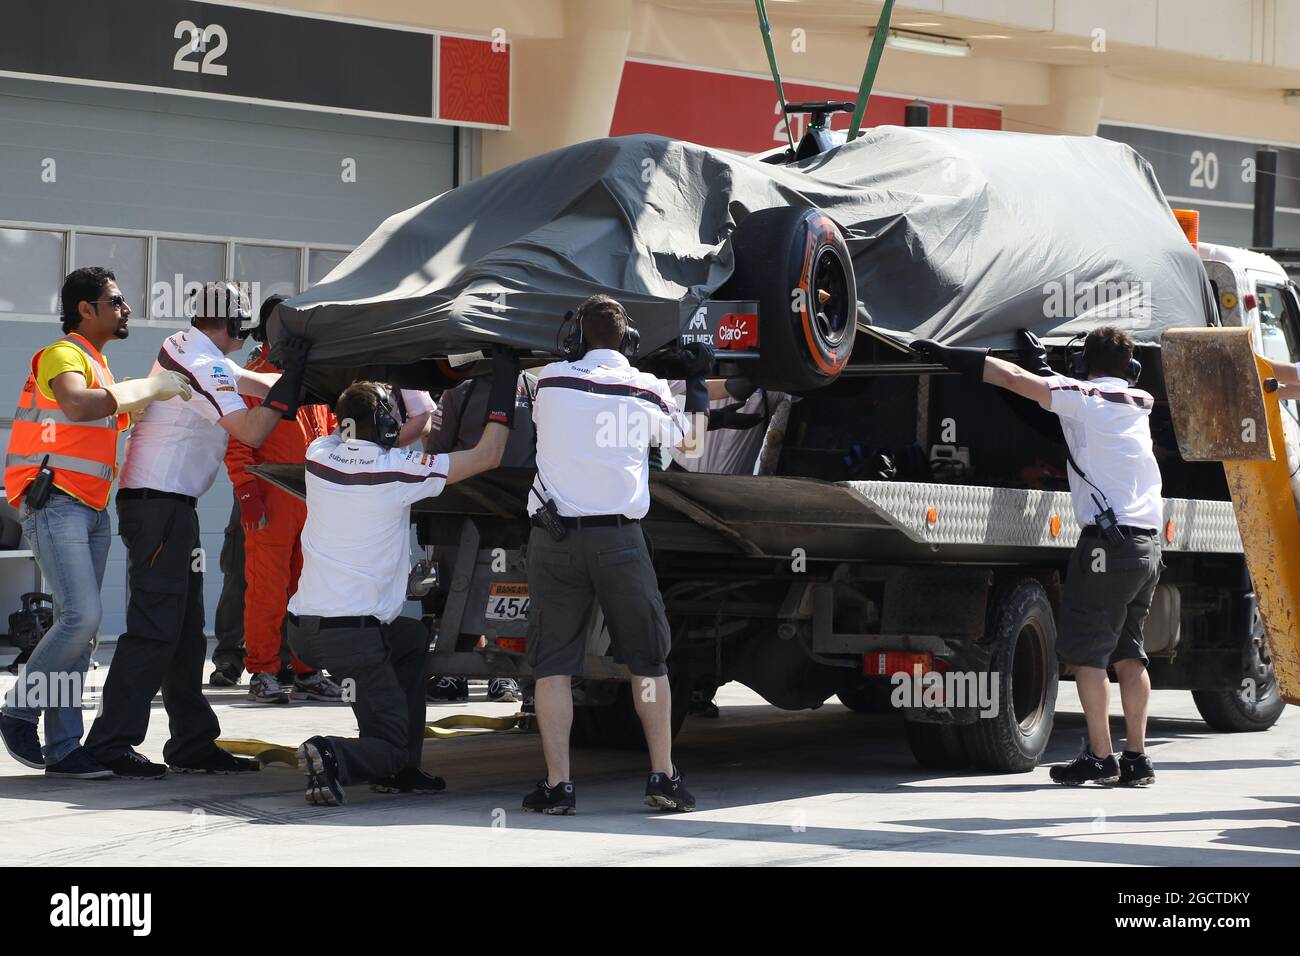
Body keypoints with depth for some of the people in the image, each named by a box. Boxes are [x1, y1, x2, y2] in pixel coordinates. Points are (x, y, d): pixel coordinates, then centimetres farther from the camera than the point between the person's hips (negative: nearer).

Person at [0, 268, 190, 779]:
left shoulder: (98, 366, 23)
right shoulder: (63, 355, -8)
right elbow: (78, 404, -28)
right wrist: (151, 387, -23)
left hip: (91, 510, 9)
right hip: (54, 504, -9)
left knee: (81, 624, 4)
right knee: (81, 616, -19)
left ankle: (63, 747, 3)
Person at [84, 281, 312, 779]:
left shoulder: (179, 347, 13)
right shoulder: (203, 367, -15)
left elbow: (250, 382, 23)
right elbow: (252, 431, -17)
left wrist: (290, 376, 13)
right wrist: (291, 380, -12)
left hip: (165, 506, 10)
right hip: (161, 505, -10)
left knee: (184, 630, 11)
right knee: (154, 627, -11)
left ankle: (193, 743, 15)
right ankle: (110, 743, -12)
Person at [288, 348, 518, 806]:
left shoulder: (320, 455, 2)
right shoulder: (400, 470, -12)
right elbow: (489, 455, -5)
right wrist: (505, 382, 3)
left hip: (304, 629, 7)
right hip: (353, 635, -7)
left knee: (413, 639, 32)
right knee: (391, 742, 5)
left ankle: (400, 770, 25)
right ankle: (335, 757, -29)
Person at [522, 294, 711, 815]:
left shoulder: (551, 380, 0)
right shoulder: (648, 390, 1)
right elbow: (689, 439, 19)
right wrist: (697, 383, 33)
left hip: (555, 539, 0)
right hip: (619, 537, 0)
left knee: (553, 663, 3)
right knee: (648, 660, 12)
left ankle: (557, 784, -4)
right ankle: (663, 776, 9)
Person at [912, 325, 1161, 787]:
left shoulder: (1080, 395, -2)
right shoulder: (1137, 403, 17)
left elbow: (1013, 378, -9)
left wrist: (948, 354, -5)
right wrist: (1042, 362, 40)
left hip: (1108, 537, -7)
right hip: (1148, 541, 7)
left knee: (1084, 649, -3)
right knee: (1128, 651, 12)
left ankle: (1099, 757, -7)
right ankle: (1136, 759, 9)